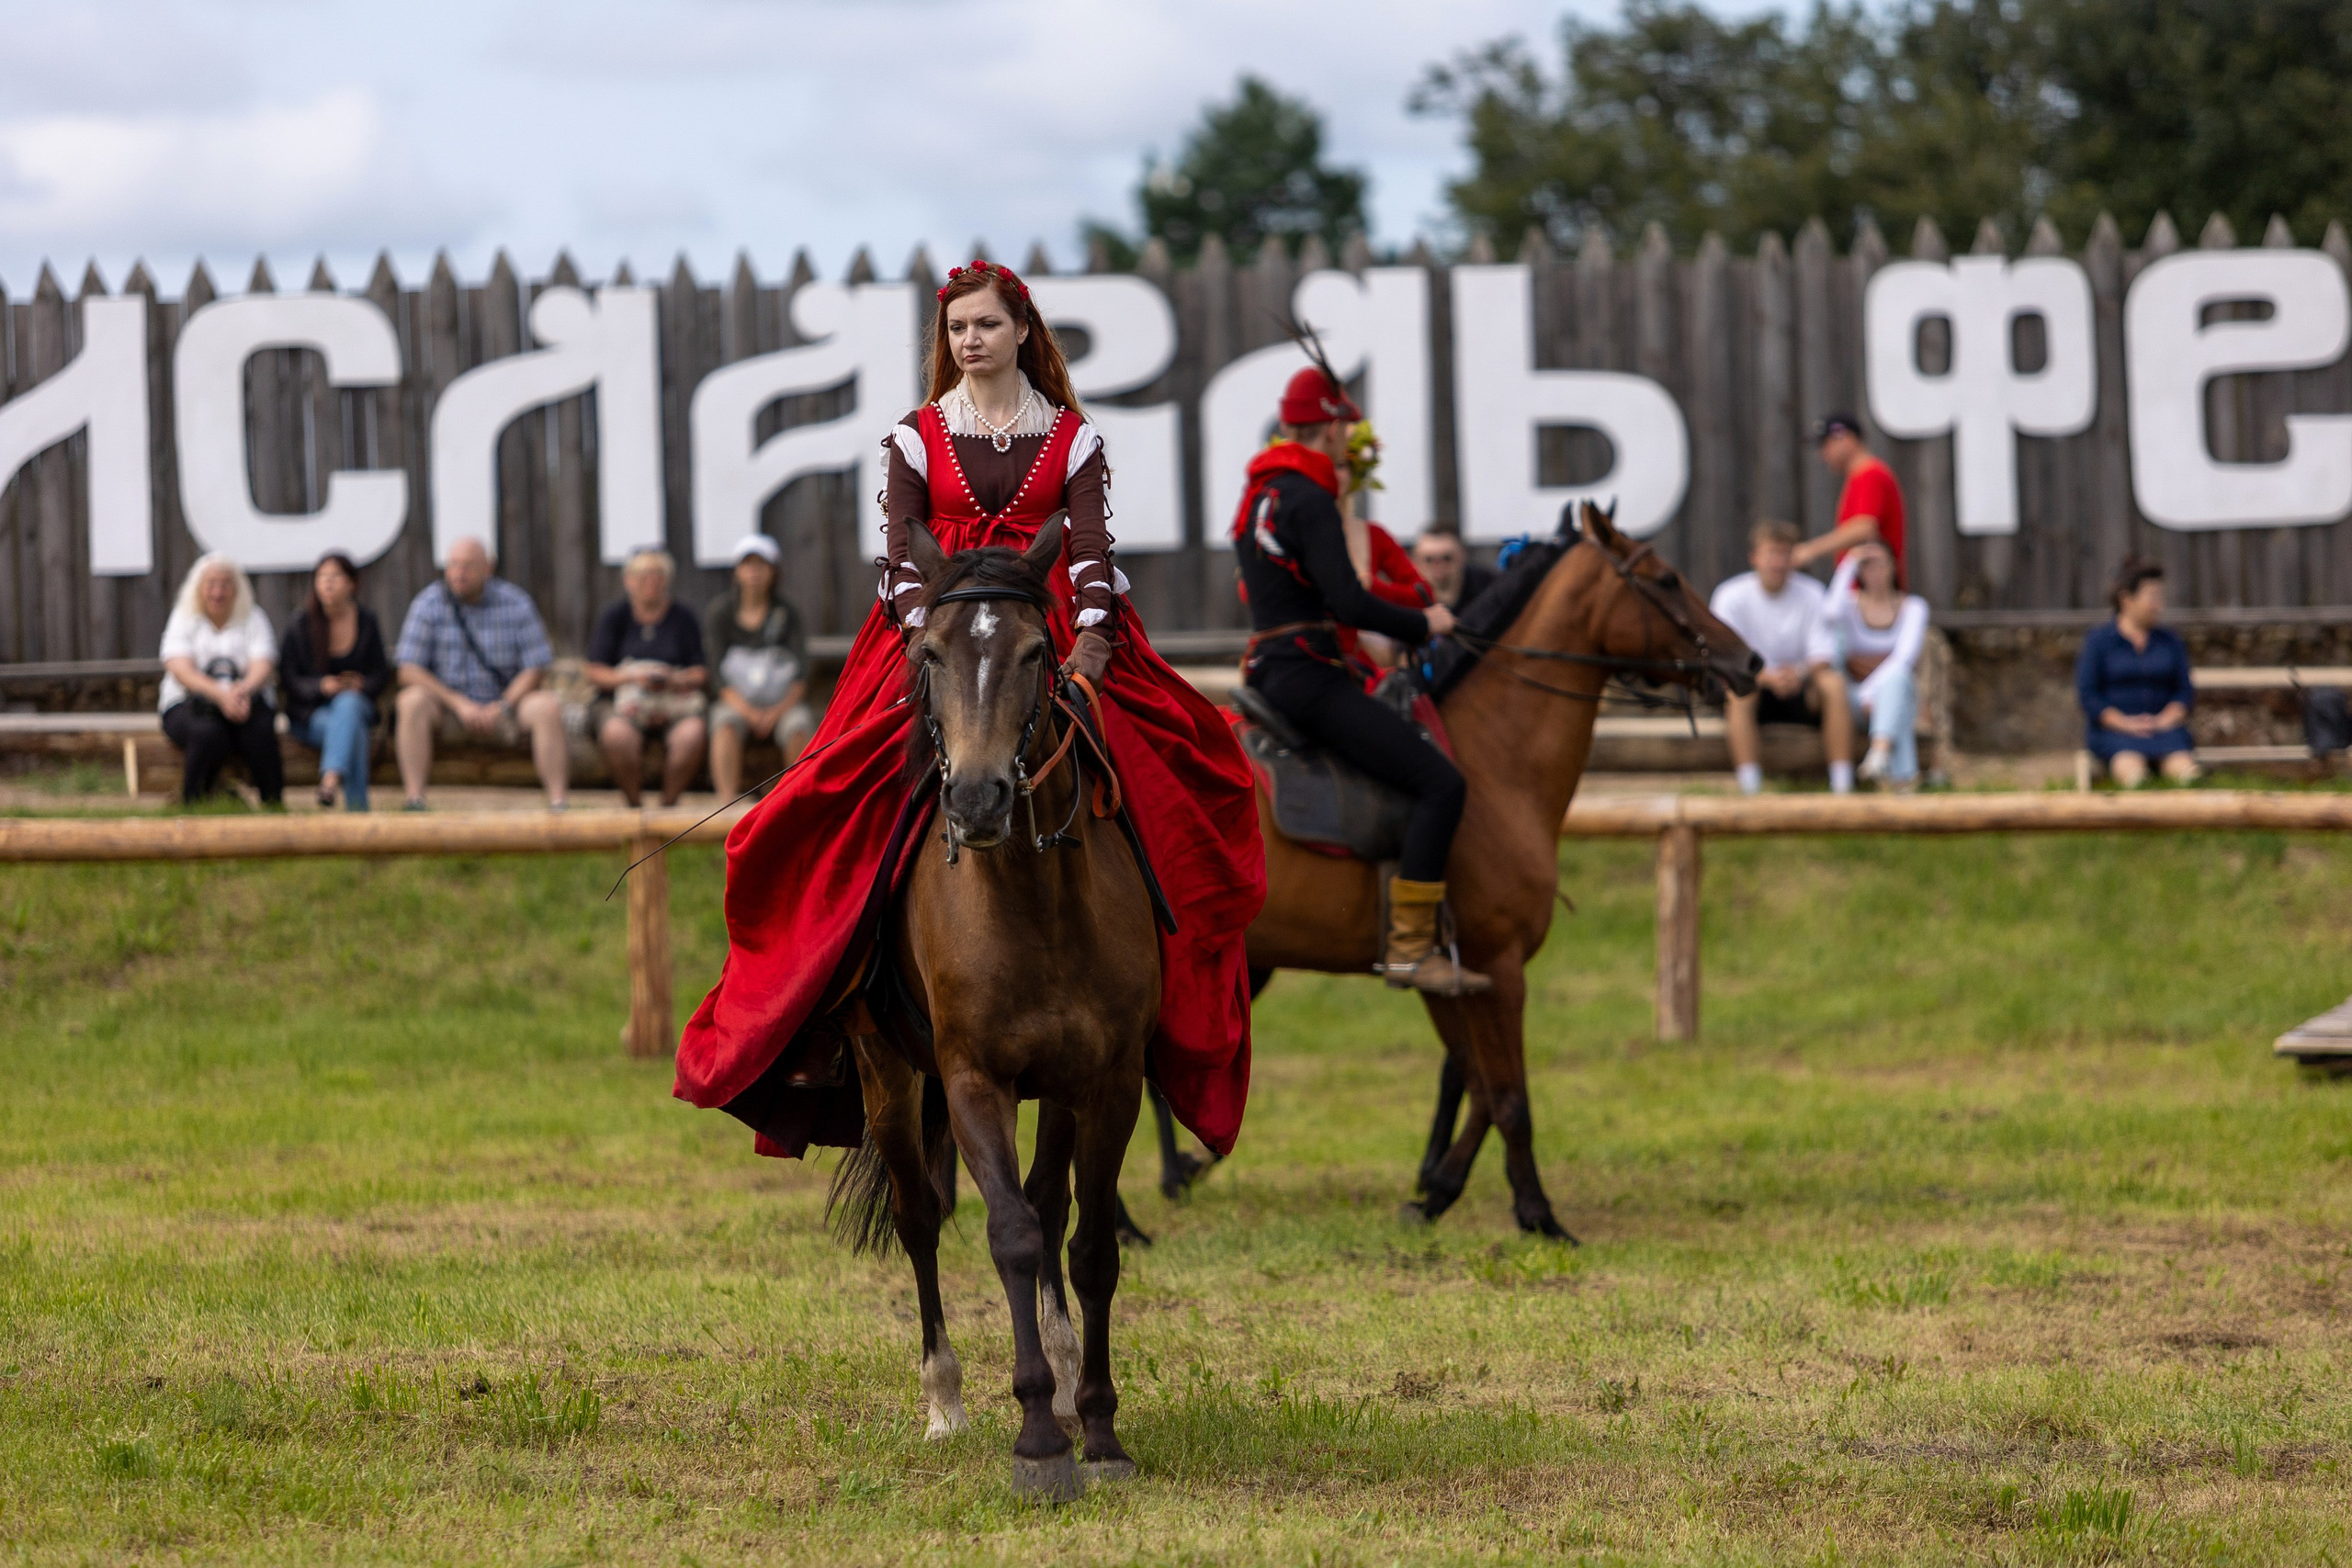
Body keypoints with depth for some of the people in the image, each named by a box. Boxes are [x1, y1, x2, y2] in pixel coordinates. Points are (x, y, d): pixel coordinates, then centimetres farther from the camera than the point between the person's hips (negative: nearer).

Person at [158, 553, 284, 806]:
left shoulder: (253, 619, 10)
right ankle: (192, 807, -25)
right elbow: (181, 671, -10)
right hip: (189, 702, -1)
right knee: (207, 733, -35)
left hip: (245, 702, 1)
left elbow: (262, 669, -5)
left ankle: (274, 804, -24)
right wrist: (221, 694, -28)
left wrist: (243, 690, -30)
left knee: (259, 730, -32)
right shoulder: (184, 620, 7)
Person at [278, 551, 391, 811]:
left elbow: (381, 674, 8)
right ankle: (357, 806, -43)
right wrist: (321, 685, -21)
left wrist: (362, 685, -16)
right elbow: (288, 678, -2)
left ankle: (331, 778, -57)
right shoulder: (302, 626, 0)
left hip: (356, 704, 1)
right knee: (353, 730, -35)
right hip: (311, 714, -1)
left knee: (348, 702, -38)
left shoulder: (366, 622, 6)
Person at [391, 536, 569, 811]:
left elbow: (535, 669, -1)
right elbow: (409, 671, -8)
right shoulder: (428, 605, -2)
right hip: (449, 713, -1)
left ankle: (559, 801, -33)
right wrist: (460, 704, -18)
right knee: (412, 700, -31)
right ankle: (414, 798, -37)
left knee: (547, 706, -27)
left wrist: (501, 707, -17)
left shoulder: (515, 604, 0)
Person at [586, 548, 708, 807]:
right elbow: (594, 673, 3)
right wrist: (632, 677, -15)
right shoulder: (614, 616, 9)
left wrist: (675, 680, -16)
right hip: (624, 704, -1)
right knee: (617, 734, -36)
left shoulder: (683, 618, 11)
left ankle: (669, 803, -19)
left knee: (691, 734, -34)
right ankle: (634, 803, -22)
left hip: (675, 705, 1)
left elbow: (702, 673, 6)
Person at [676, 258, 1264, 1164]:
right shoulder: (917, 437, 12)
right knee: (866, 785, -21)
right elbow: (901, 552, 3)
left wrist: (1089, 644, -16)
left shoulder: (1072, 439, 12)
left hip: (1055, 638, 0)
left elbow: (1092, 548, 1)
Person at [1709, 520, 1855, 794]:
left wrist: (1800, 673, -32)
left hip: (1799, 691, 2)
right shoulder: (1731, 595, -6)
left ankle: (1843, 787, -31)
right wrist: (1767, 677, -36)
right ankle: (1751, 790, -42)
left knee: (1834, 682, -29)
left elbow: (1823, 653, -8)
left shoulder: (1811, 594, 1)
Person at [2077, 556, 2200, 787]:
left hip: (2163, 726, 3)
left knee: (2181, 765, -35)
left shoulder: (2171, 640, 16)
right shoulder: (2099, 640, 6)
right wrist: (2125, 724, -13)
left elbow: (2185, 691, 12)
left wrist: (2165, 719, -8)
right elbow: (2087, 694, -1)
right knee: (2131, 765, -39)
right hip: (2112, 729, -3)